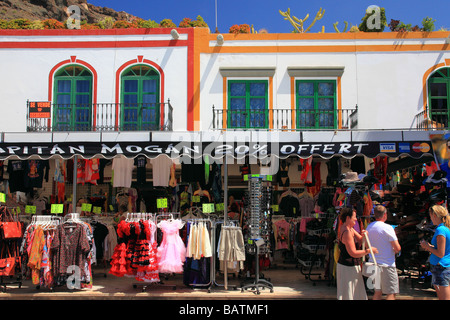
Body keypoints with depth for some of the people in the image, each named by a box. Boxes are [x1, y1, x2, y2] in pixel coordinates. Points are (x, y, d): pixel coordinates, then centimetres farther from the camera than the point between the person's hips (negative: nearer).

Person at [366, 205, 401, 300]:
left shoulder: (368, 227, 6)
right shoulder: (388, 228, -13)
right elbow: (398, 248, -13)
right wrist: (394, 251, 8)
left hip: (373, 263, 7)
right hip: (387, 264, -6)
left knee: (377, 292, 14)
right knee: (391, 293, 0)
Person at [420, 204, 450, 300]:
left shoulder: (440, 230, -16)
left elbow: (440, 254, -18)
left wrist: (427, 246, -6)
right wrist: (430, 247, 15)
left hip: (441, 268, -10)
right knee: (441, 297, 15)